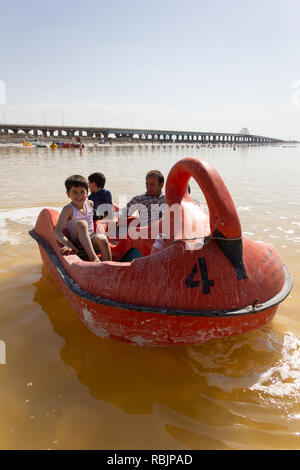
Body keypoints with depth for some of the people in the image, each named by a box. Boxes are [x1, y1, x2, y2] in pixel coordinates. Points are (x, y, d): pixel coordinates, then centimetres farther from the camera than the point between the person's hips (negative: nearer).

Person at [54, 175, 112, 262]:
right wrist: (68, 244, -36)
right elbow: (58, 231, -20)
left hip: (91, 239, 4)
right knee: (82, 223, -32)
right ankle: (93, 258, -39)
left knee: (103, 239, -30)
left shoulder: (90, 204, 9)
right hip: (76, 240, -4)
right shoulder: (68, 209, -8)